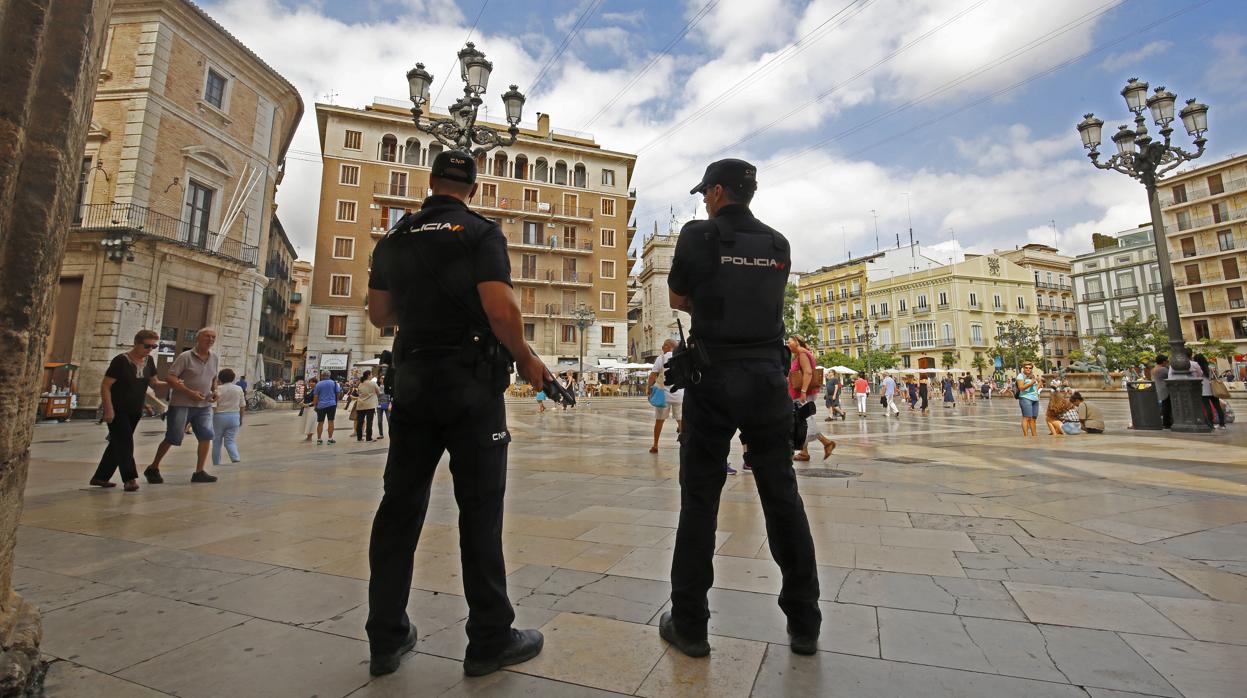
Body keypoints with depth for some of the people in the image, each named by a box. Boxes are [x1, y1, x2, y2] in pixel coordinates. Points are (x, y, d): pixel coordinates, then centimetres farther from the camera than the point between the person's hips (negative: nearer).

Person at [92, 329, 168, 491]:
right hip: (117, 411, -7)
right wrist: (108, 410, -21)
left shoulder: (148, 361, 3)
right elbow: (105, 387, -15)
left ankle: (100, 477, 26)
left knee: (117, 444, 14)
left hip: (135, 412, 7)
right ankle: (130, 479, -12)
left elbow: (155, 383, 10)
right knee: (124, 443, -11)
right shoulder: (121, 361, -16)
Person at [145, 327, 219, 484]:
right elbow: (170, 378, -12)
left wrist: (214, 391, 4)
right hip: (181, 404, -4)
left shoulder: (215, 358, 8)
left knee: (206, 436, -5)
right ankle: (153, 468, 23)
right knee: (172, 438, 2)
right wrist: (190, 392, -22)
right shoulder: (185, 357, -9)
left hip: (204, 405, 5)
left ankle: (199, 472, 3)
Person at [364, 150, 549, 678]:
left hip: (412, 380, 6)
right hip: (471, 382, -5)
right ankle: (490, 640, 12)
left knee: (400, 505, 11)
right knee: (479, 508, 0)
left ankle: (386, 638, 22)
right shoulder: (481, 233, -4)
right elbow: (500, 308, -16)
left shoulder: (394, 239, 12)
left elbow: (379, 315, 15)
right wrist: (527, 361, -3)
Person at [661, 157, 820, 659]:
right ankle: (804, 624, 24)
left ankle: (689, 624, 15)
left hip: (714, 378, -4)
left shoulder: (698, 235, -2)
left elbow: (678, 299, 7)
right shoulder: (778, 244, 11)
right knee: (782, 496, 11)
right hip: (768, 377, 4)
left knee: (699, 499, 4)